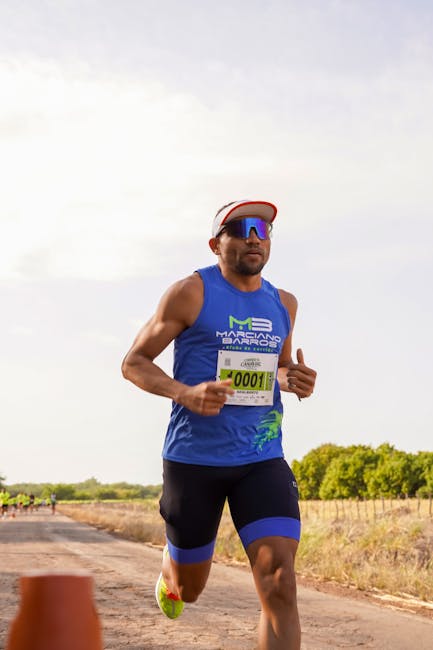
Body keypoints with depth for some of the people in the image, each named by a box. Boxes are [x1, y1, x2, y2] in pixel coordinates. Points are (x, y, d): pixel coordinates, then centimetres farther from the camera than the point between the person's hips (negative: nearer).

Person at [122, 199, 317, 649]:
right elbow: (133, 363, -3)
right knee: (189, 589, 15)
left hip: (262, 460, 3)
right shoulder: (192, 292, -7)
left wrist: (296, 381, 0)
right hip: (194, 458, -3)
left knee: (280, 585, -14)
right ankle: (170, 567, 54)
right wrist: (185, 393, -22)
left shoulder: (283, 304, 8)